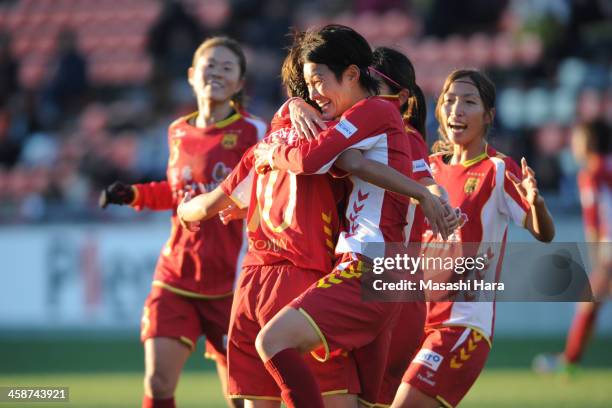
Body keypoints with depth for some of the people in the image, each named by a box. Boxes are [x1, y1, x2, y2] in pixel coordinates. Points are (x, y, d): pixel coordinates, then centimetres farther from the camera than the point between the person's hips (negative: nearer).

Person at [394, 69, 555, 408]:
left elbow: (544, 234, -12)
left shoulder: (498, 171, -7)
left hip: (464, 322, -7)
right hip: (418, 316, 7)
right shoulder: (431, 167, 12)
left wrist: (535, 202, -38)